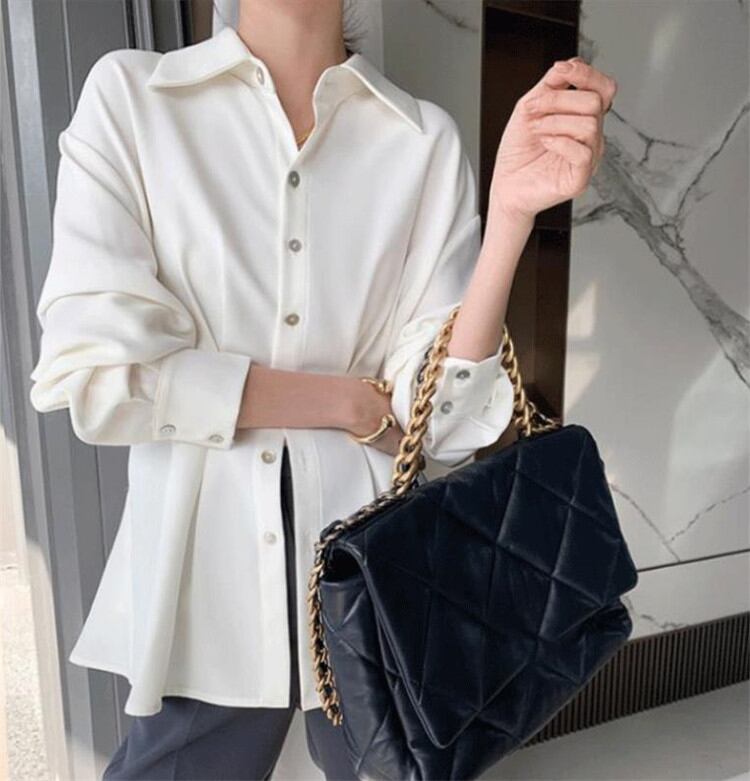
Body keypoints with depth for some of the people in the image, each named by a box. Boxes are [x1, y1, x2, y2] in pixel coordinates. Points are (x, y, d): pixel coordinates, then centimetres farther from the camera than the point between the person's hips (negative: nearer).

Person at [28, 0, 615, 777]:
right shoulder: (127, 92, -2)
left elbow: (438, 415, -9)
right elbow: (88, 372, -12)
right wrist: (343, 401, -11)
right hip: (198, 573, -1)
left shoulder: (425, 137, -2)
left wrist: (511, 213, -21)